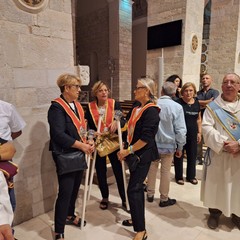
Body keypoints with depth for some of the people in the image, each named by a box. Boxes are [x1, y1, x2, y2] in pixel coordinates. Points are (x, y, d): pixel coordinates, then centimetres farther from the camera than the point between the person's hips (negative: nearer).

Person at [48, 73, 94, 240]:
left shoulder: (77, 105, 10)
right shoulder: (57, 107, -15)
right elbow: (59, 134, -23)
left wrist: (88, 142, -3)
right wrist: (81, 145, -20)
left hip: (79, 154, 8)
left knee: (75, 188, 19)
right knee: (65, 192, -2)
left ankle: (69, 216, 42)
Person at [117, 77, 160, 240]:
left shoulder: (151, 111, -18)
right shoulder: (138, 109, 10)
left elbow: (146, 138, -24)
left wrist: (128, 151, -19)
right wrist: (126, 151, 11)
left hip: (143, 155, -9)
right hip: (136, 154, 9)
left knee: (133, 189, -5)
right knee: (137, 187, 17)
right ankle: (138, 219, 35)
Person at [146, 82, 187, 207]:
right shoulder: (177, 107, -14)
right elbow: (180, 130, -12)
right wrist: (180, 147, 1)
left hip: (152, 143, 2)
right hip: (168, 144, -2)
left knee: (152, 168, 17)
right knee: (165, 171, 10)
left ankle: (150, 194, 33)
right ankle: (164, 199, 26)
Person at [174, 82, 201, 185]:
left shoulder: (197, 103, 6)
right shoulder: (178, 102, -9)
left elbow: (198, 119, 13)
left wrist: (199, 132, 9)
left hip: (192, 133, 5)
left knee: (192, 155, 13)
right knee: (179, 155, 6)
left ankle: (191, 176, 30)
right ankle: (179, 176, 22)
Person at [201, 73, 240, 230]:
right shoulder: (213, 106, 0)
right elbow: (207, 128, -10)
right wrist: (222, 144, -20)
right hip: (218, 154, -2)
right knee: (216, 185, 7)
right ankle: (215, 213, 25)